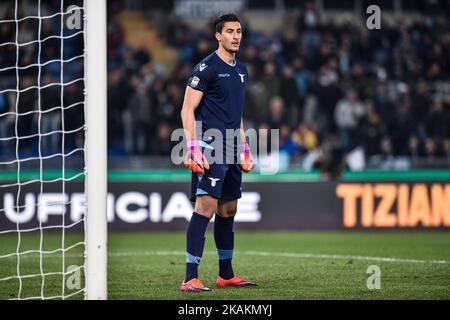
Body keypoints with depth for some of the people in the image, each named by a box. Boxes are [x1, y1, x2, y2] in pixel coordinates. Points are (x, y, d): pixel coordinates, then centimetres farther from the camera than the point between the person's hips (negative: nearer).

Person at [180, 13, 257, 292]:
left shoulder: (241, 71, 17)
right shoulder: (207, 68, -8)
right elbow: (188, 110, -11)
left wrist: (245, 149, 23)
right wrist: (192, 148, -19)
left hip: (231, 152, 9)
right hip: (210, 149, -9)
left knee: (229, 210, 13)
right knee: (205, 207, -14)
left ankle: (226, 274, 22)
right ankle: (191, 278, -16)